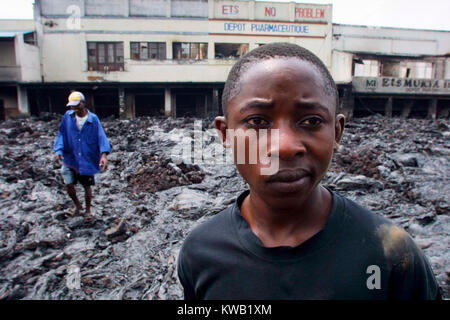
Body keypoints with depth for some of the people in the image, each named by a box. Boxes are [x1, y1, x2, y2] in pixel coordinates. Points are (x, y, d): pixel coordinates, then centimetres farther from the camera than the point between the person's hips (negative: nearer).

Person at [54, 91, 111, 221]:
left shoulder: (93, 119, -10)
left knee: (87, 186, 10)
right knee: (69, 185, 0)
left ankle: (88, 210, 32)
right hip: (70, 158, 2)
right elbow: (61, 134, 2)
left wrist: (104, 155, -30)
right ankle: (77, 205, 31)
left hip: (87, 160, -2)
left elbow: (101, 136, -16)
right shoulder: (68, 116, -2)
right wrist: (58, 150, -12)